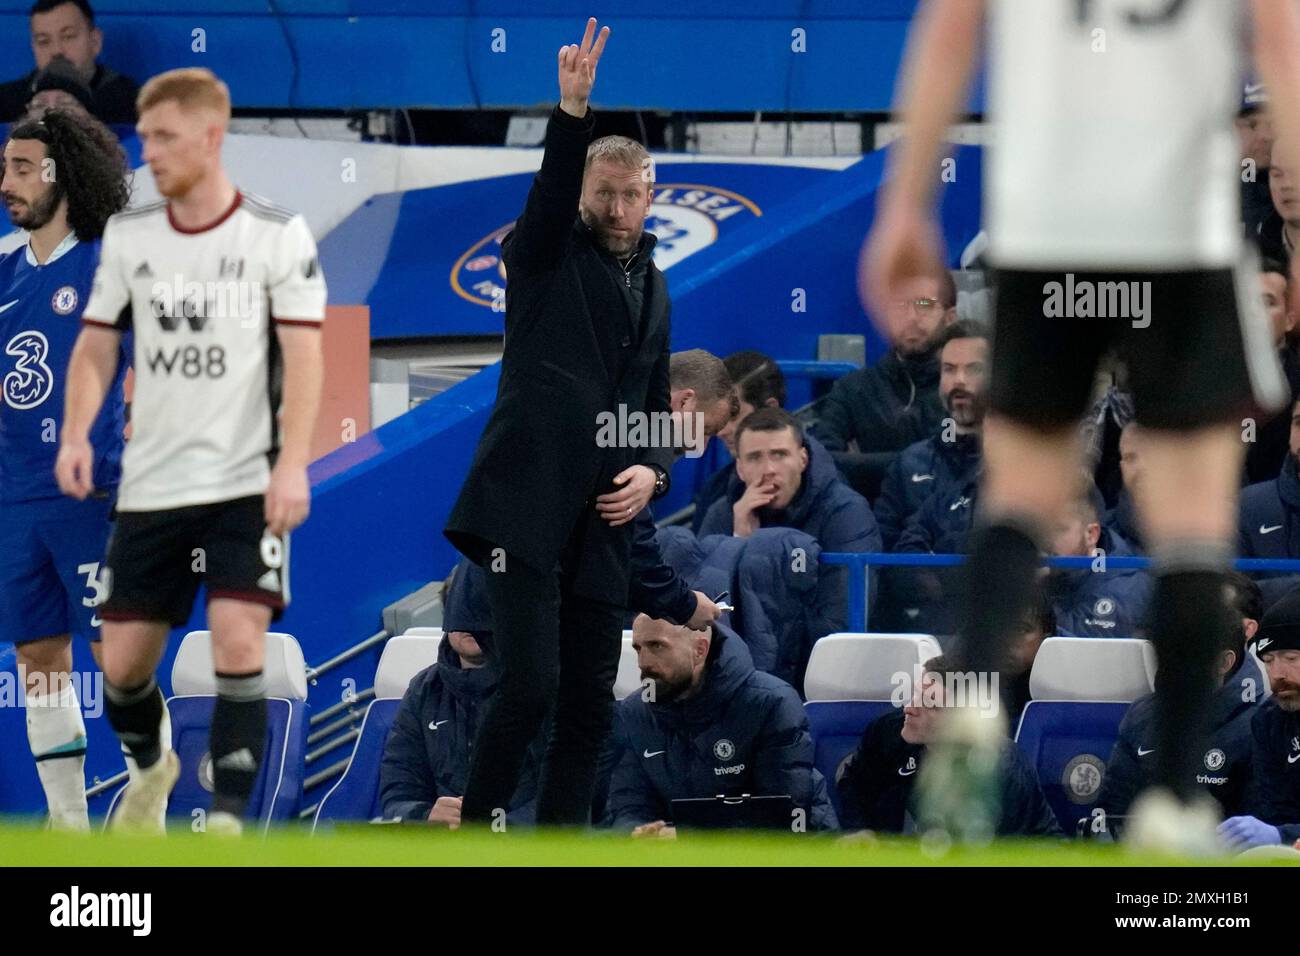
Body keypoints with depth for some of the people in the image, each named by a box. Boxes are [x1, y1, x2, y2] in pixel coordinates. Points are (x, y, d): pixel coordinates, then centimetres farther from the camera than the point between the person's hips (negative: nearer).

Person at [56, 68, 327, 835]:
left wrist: (292, 464, -19)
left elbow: (304, 356, -9)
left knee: (239, 644, -18)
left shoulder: (279, 237, -7)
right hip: (150, 485, 4)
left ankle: (227, 822, -11)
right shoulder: (129, 237, 5)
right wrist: (77, 435, -8)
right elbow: (97, 346, 10)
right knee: (124, 663, 6)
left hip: (246, 484, -4)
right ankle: (152, 768, 38)